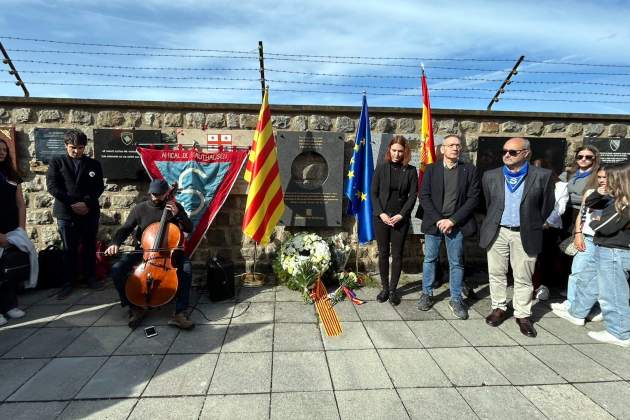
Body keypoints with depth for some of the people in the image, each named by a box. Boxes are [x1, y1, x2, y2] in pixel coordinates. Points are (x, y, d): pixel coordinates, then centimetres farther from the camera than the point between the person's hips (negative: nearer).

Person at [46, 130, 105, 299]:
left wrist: (86, 203, -14)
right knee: (69, 250, 4)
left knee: (90, 247, 9)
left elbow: (99, 187, 2)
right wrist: (72, 204, -13)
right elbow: (52, 186, -3)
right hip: (66, 213, -1)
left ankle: (90, 277, 21)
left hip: (90, 212, 1)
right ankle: (69, 282, 14)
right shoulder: (56, 162, 6)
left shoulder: (94, 164, 9)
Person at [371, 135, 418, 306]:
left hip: (401, 218, 0)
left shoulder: (411, 171, 1)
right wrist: (381, 213, -10)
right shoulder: (381, 168, 2)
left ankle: (393, 289, 18)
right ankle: (384, 288, 20)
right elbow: (374, 193, 1)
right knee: (383, 254, 6)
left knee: (397, 255, 4)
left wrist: (401, 215, -11)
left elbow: (413, 195, 0)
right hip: (381, 217, 1)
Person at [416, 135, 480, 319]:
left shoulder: (470, 170, 2)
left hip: (456, 224, 0)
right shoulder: (431, 169, 3)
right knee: (430, 259, 9)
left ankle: (456, 299, 21)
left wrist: (452, 220, -12)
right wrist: (438, 220, -11)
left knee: (456, 262, 7)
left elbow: (473, 198, -3)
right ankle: (427, 294, 25)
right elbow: (424, 196, -2)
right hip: (433, 222, 0)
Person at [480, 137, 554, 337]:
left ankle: (522, 315, 20)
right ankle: (499, 308, 26)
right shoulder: (490, 176, 2)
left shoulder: (542, 176, -4)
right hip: (497, 232, 2)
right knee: (496, 274, 10)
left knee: (523, 278, 7)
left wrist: (533, 226, 9)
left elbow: (546, 205, 4)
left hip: (525, 235, -2)